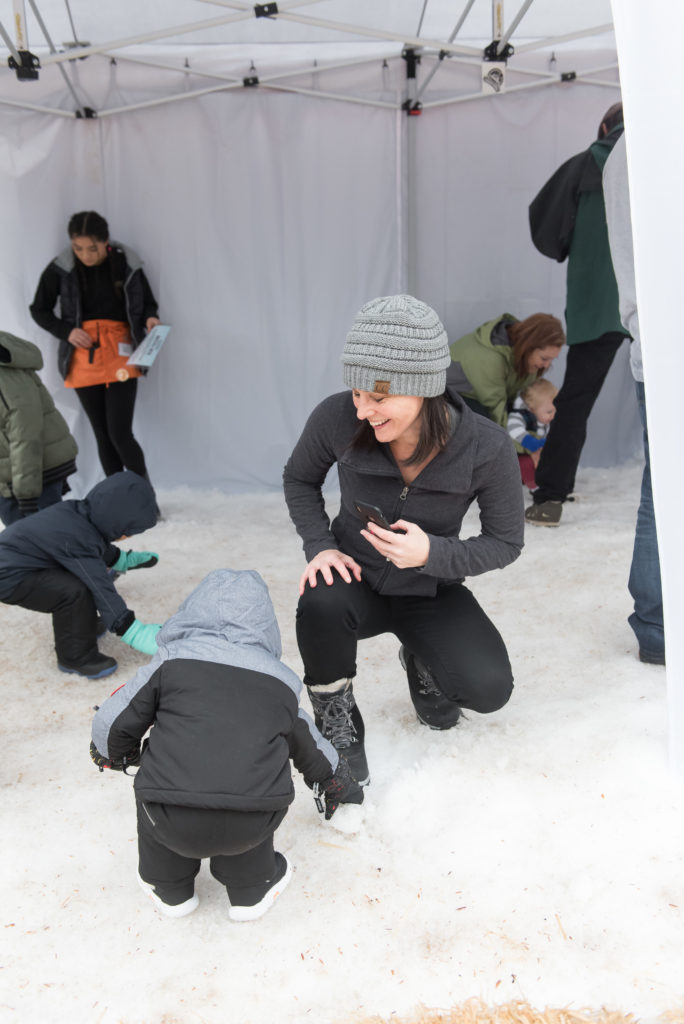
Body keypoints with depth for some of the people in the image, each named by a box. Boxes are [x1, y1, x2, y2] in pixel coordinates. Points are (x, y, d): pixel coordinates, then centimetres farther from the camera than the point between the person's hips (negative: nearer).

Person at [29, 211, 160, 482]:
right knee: (103, 437, 8)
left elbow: (148, 304, 9)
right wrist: (66, 331, -9)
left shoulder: (127, 264, -5)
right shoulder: (60, 268, -4)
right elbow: (39, 310, 8)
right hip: (83, 362, 2)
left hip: (120, 359, -2)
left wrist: (150, 318, -13)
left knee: (120, 434, -10)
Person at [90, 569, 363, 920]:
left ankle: (169, 889, 39)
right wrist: (340, 784, 54)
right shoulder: (281, 681, 17)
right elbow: (308, 744, 33)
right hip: (251, 828, 2)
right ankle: (251, 889, 39)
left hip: (173, 823, -2)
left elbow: (111, 726, 9)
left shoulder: (172, 660, 8)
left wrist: (113, 755, 35)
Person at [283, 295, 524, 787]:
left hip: (430, 590, 1)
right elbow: (299, 478, 0)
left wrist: (433, 553, -30)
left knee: (489, 689, -21)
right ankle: (337, 724, -5)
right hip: (357, 577, 0)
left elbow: (505, 542, -11)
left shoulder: (487, 447, -24)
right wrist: (319, 546, -16)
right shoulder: (337, 418, -22)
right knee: (320, 605, -36)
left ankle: (422, 660, 17)